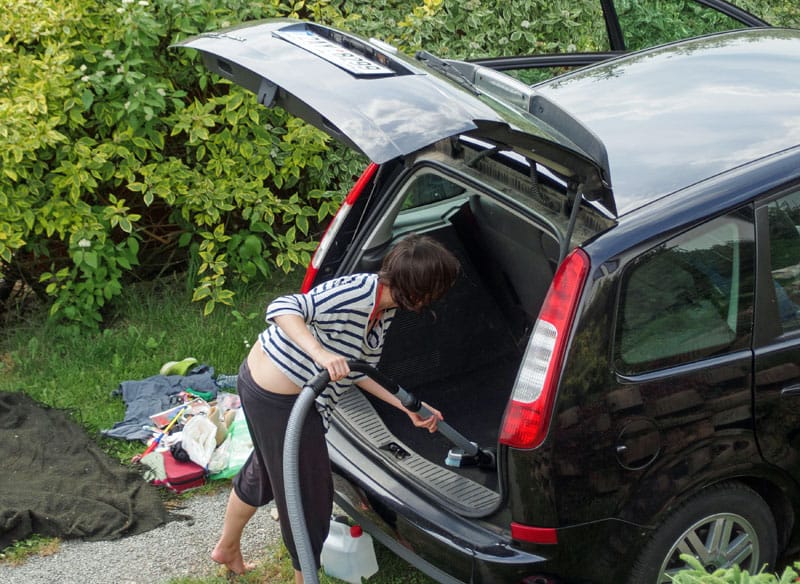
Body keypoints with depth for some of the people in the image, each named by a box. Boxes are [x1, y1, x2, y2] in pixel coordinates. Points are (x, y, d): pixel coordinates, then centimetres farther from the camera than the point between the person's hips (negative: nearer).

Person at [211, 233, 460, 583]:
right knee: (309, 493, 5)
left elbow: (358, 371, 7)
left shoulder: (386, 309, 1)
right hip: (277, 398, -10)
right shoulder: (357, 294, -28)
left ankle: (227, 549, 53)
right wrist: (320, 353, -48)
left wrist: (408, 407, 4)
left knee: (264, 472, 30)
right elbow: (282, 308, -35)